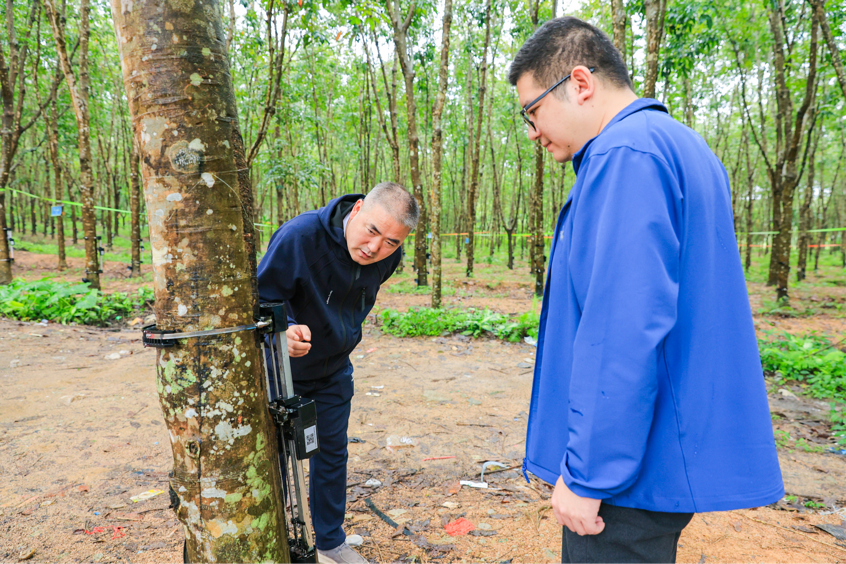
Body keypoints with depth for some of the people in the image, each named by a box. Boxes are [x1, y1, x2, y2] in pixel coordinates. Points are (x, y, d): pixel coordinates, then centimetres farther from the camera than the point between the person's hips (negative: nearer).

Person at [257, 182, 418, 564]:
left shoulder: (388, 257, -13)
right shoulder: (299, 236, -32)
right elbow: (261, 299, -27)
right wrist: (284, 331, -46)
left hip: (334, 371, 5)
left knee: (332, 453, 14)